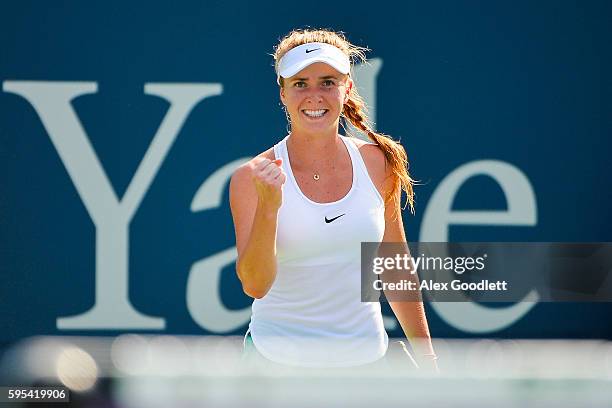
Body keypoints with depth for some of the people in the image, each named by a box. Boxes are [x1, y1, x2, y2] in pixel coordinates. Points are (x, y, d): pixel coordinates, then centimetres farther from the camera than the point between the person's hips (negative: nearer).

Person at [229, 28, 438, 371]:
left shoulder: (378, 163, 1)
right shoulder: (252, 178, -9)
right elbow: (255, 285, -17)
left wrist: (427, 361, 11)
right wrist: (268, 207, -30)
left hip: (366, 356, 3)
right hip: (279, 355, -3)